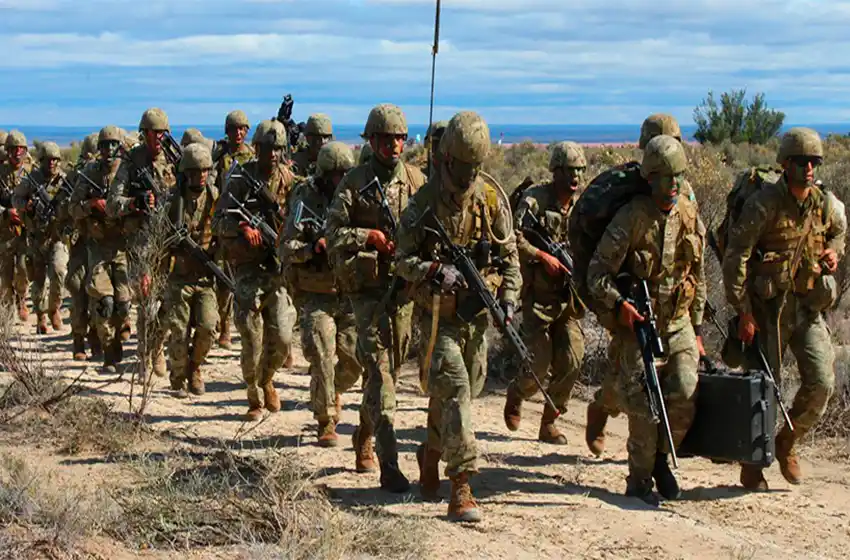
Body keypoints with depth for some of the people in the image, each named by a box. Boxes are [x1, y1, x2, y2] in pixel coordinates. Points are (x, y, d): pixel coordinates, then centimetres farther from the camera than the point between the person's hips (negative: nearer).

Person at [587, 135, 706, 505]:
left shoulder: (690, 216, 7)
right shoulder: (632, 217, -10)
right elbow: (597, 271, -9)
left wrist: (697, 329, 16)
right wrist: (618, 302, -24)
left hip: (678, 322, 5)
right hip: (638, 322, -4)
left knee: (685, 398, -6)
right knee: (644, 405, -7)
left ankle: (660, 458, 18)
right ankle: (640, 480, 9)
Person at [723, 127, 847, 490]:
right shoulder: (764, 204, -14)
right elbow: (735, 257, -14)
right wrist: (743, 311, -17)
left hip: (808, 305, 4)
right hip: (768, 306, -4)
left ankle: (787, 443, 20)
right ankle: (752, 465, 18)